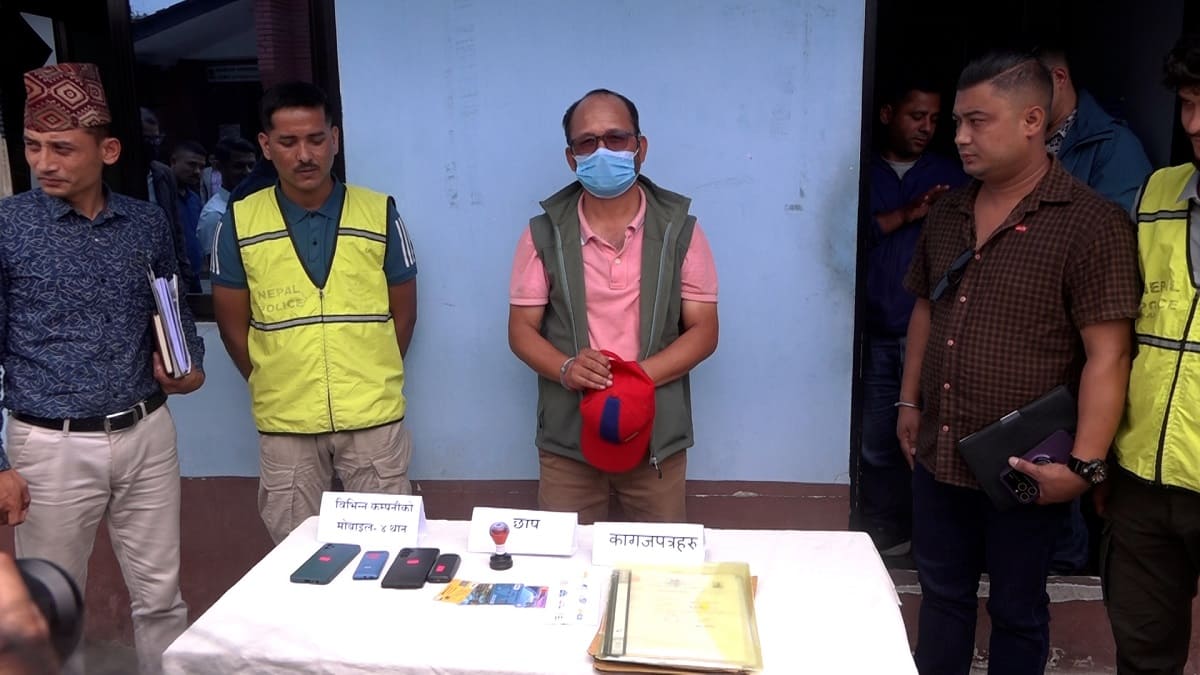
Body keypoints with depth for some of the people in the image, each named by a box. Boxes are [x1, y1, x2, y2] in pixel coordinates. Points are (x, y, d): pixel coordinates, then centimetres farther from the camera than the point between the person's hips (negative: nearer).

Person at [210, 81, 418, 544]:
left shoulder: (380, 213, -2)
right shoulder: (239, 222, -1)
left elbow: (404, 311, 6)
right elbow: (233, 324, 7)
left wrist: (373, 381, 5)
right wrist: (271, 386, 5)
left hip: (374, 417, 0)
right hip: (283, 423, 1)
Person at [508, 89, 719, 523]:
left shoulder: (679, 230, 0)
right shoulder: (545, 234, 1)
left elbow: (703, 330, -1)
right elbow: (522, 329, 2)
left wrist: (639, 374, -19)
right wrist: (565, 368, -20)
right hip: (567, 437, 0)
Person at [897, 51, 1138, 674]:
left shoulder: (1090, 223, -14)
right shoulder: (947, 213, 6)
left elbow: (1108, 354, -17)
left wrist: (1084, 465, -20)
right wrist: (910, 402, 15)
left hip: (1023, 471, -5)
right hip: (937, 458, 6)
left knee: (1016, 611, 14)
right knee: (941, 595, 19)